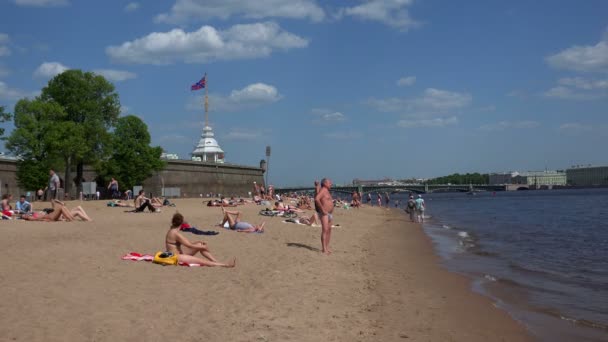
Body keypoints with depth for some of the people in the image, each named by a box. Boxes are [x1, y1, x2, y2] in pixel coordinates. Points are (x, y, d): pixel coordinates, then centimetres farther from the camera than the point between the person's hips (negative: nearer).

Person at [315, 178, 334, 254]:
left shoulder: (327, 191, 20)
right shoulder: (323, 190, -10)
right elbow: (317, 199, -26)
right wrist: (322, 209, -23)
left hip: (329, 214, 10)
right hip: (324, 214, -10)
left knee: (329, 230, 9)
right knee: (325, 230, -14)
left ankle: (327, 247, 14)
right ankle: (324, 248, -16)